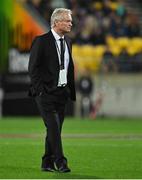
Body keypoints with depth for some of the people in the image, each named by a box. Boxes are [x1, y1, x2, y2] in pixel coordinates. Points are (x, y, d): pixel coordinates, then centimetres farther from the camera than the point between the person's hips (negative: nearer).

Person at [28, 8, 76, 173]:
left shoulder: (67, 42, 13)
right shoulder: (41, 41, -8)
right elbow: (33, 68, -9)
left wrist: (71, 90, 13)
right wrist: (39, 89, -15)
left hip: (62, 92, 7)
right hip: (46, 92, -7)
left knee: (55, 129, 8)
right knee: (53, 127, -14)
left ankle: (47, 163, 15)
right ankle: (60, 162, -15)